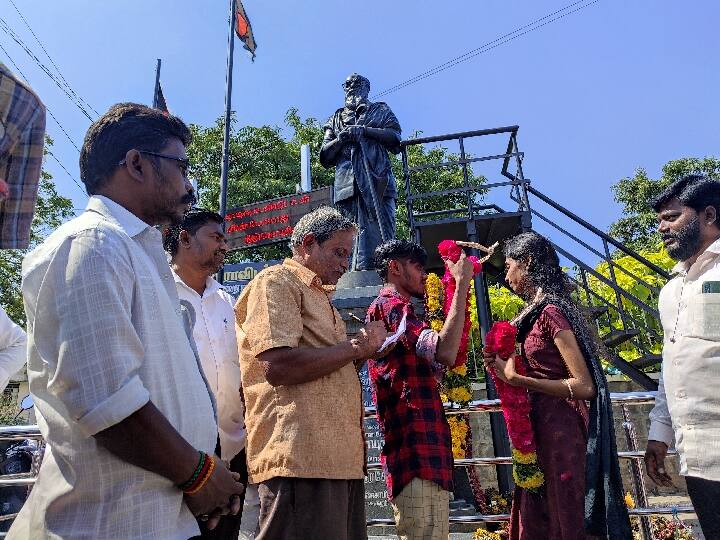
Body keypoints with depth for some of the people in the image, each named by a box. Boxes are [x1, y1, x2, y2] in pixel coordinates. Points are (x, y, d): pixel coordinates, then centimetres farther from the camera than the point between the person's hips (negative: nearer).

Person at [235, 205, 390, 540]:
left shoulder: (317, 294, 25)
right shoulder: (276, 282, -4)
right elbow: (279, 367, -19)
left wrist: (362, 352, 12)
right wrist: (354, 347, -9)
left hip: (340, 458, 10)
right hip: (302, 458, -9)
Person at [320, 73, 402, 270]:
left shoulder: (380, 110, 24)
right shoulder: (337, 118, 29)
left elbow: (395, 135, 6)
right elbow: (325, 156, 20)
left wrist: (365, 130, -4)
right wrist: (340, 139, 1)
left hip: (376, 178, -2)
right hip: (347, 179, 2)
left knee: (380, 226, -12)